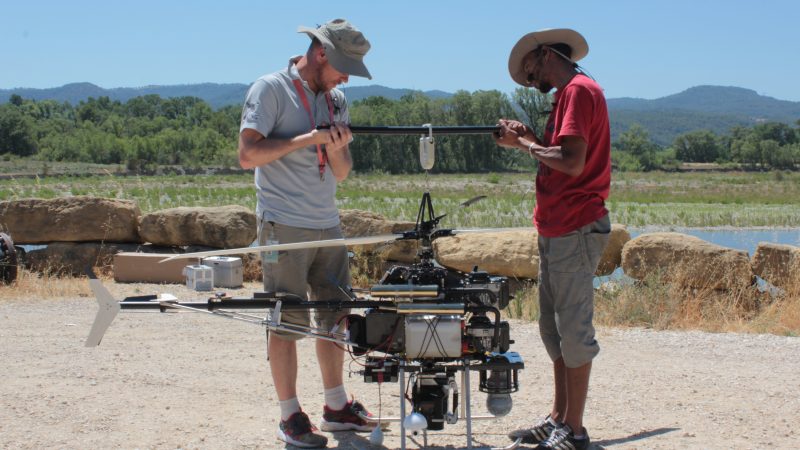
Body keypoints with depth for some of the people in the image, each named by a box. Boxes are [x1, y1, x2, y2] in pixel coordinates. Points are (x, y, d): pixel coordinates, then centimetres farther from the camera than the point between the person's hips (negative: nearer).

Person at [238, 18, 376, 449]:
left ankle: (337, 406, 23)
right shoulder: (270, 89, -7)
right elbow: (248, 154, -16)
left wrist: (337, 149, -9)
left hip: (327, 226, 7)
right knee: (287, 322, -2)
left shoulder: (336, 100, 13)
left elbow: (341, 174, 13)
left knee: (336, 316, 11)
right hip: (285, 226, -7)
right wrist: (306, 139, -18)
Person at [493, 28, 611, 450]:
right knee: (552, 328, 14)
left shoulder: (579, 90, -11)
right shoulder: (568, 94, 20)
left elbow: (572, 162, -21)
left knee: (573, 329, -5)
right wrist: (527, 140, 8)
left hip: (576, 229, -10)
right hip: (556, 229, 10)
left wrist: (528, 144, -8)